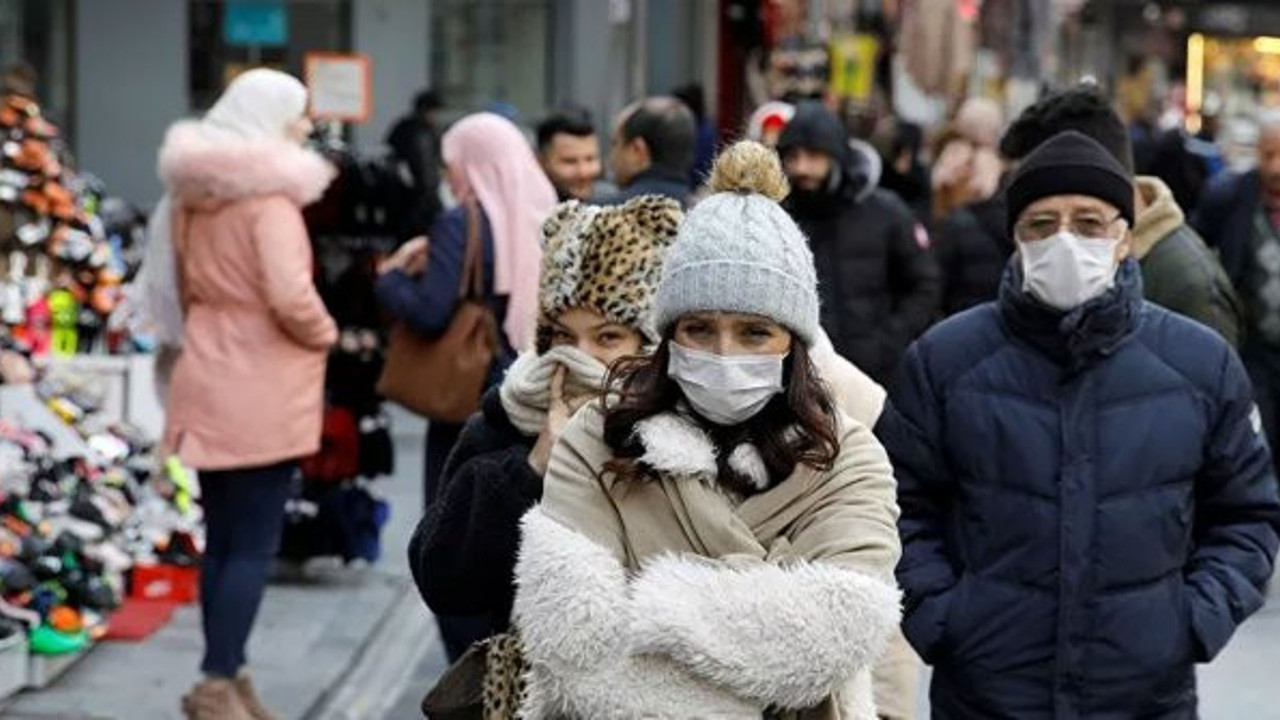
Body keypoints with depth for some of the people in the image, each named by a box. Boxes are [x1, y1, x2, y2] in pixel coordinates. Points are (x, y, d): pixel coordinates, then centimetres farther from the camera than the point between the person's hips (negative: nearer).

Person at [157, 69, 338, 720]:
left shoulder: (193, 194, 10)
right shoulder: (270, 196, -16)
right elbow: (290, 297, -25)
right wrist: (324, 335, -8)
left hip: (209, 380, 8)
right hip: (262, 391, -8)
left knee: (222, 539, 13)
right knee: (254, 545, -3)